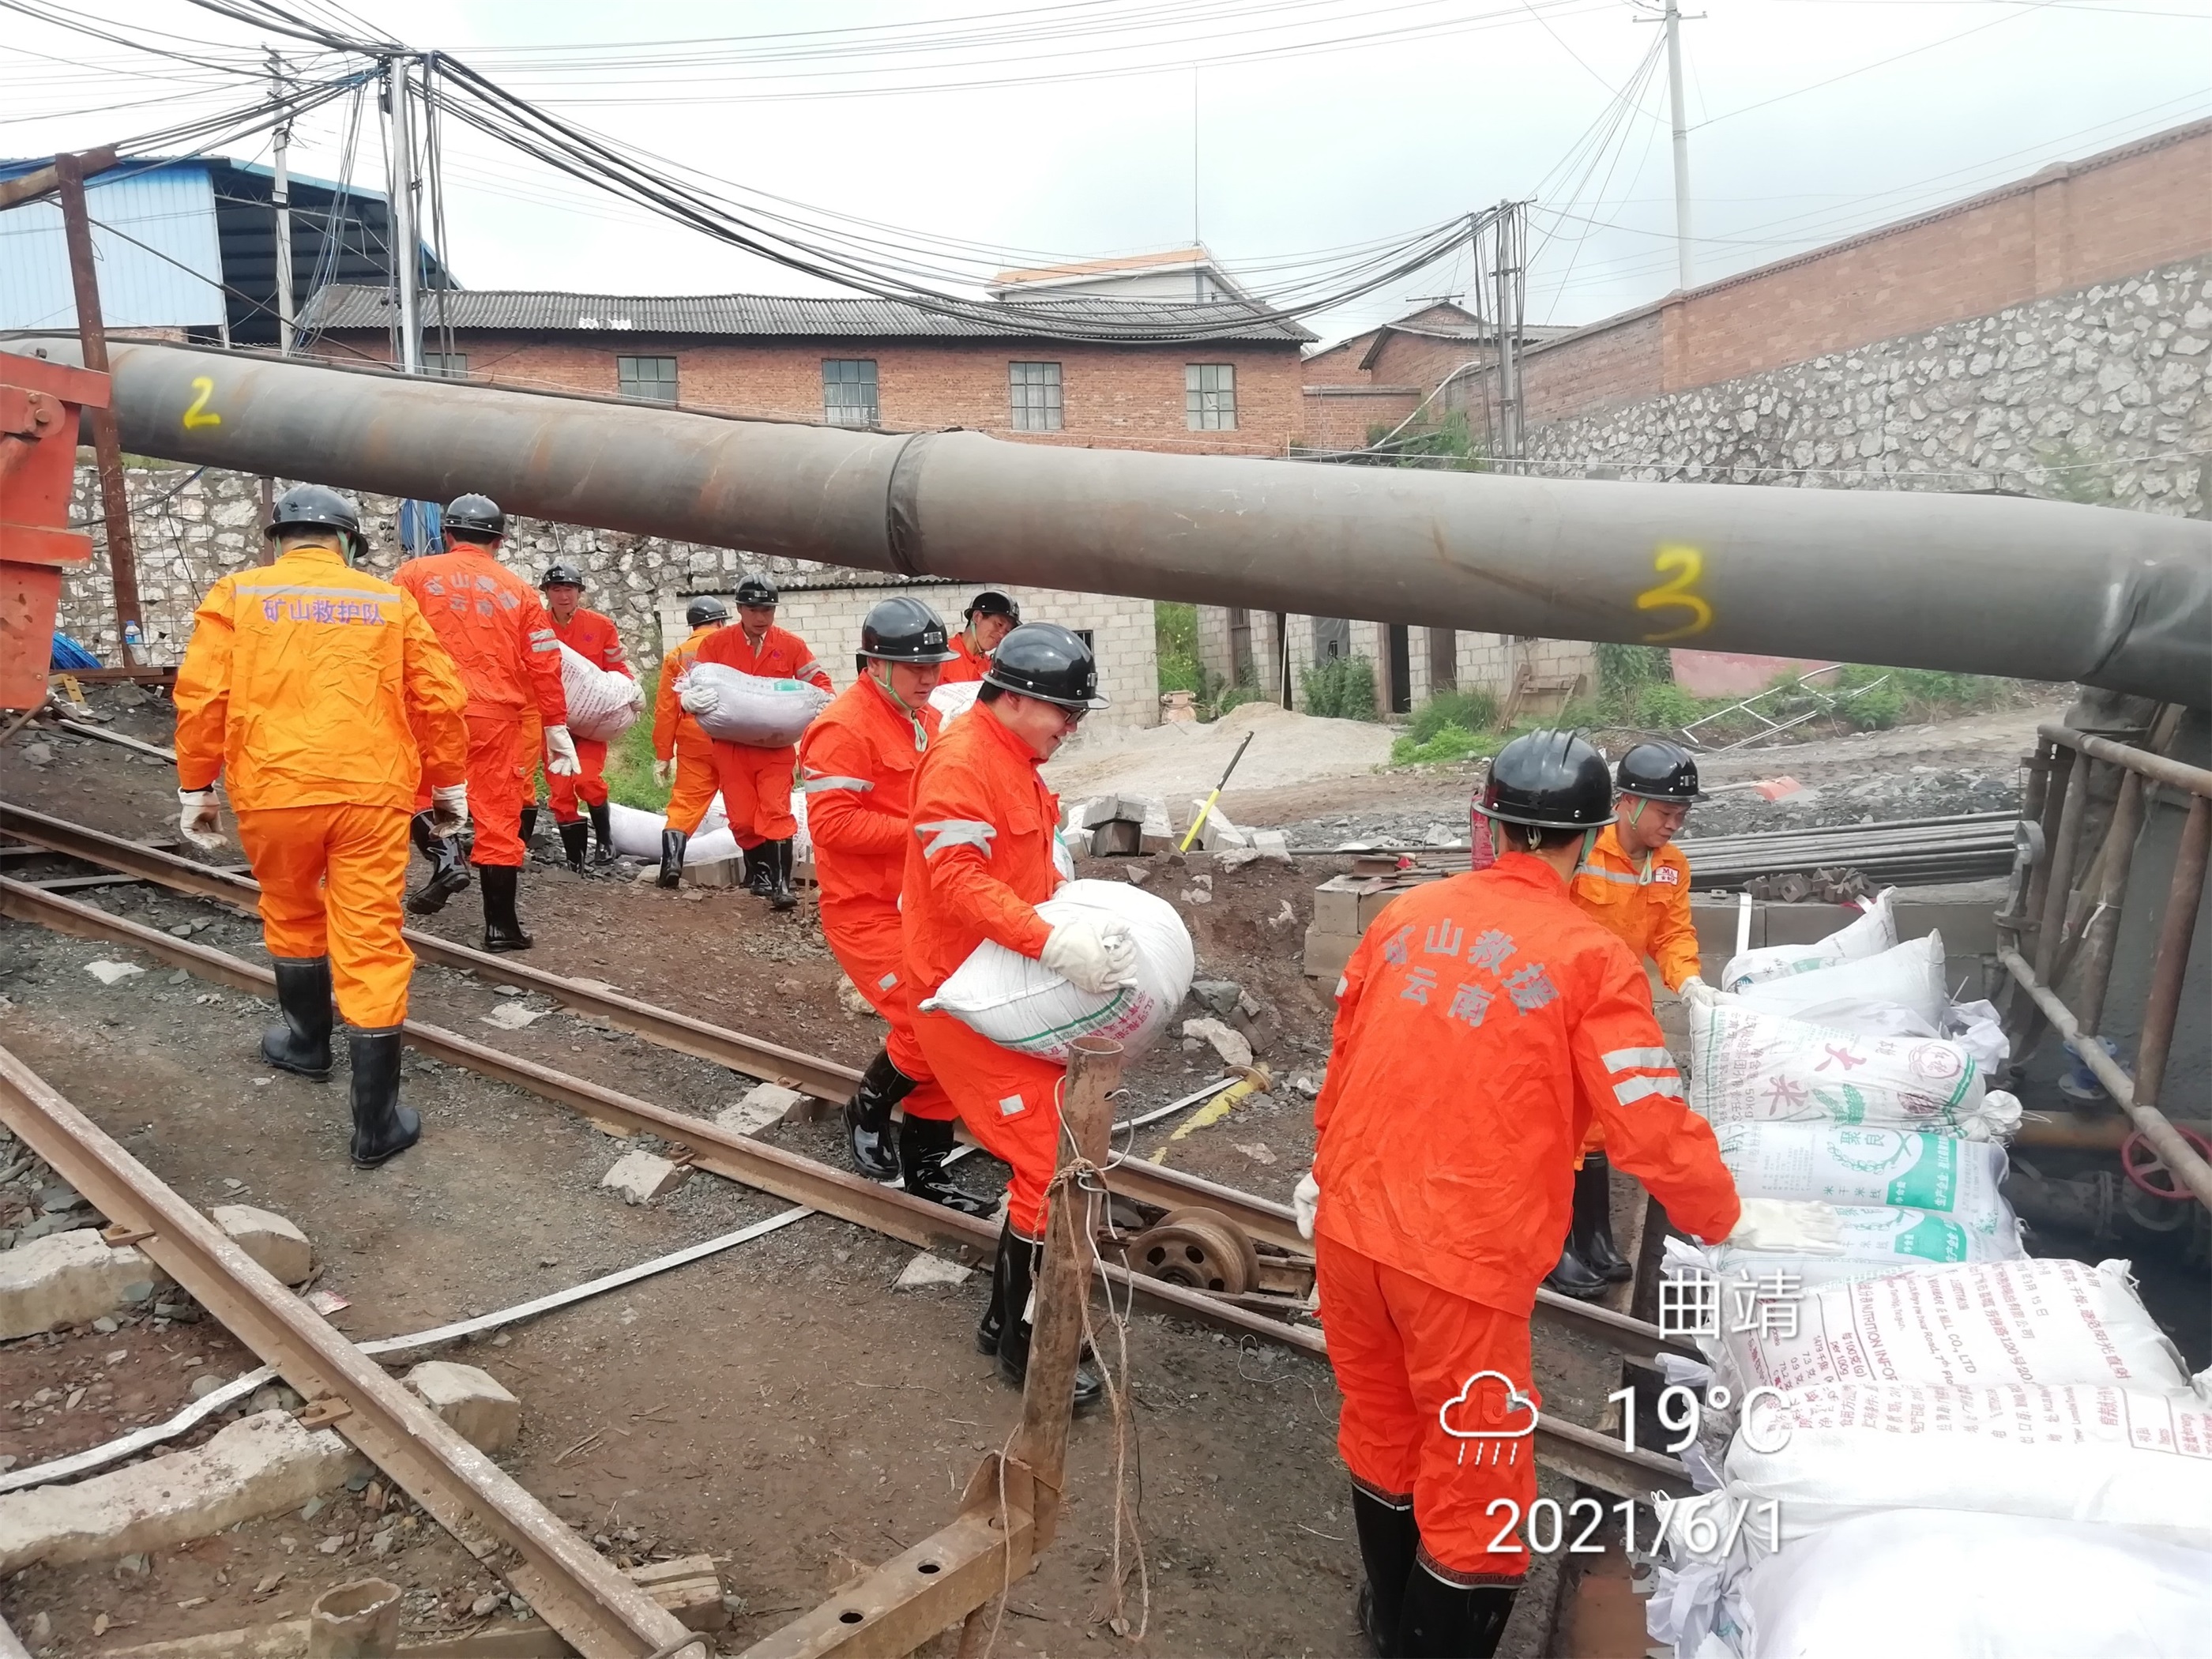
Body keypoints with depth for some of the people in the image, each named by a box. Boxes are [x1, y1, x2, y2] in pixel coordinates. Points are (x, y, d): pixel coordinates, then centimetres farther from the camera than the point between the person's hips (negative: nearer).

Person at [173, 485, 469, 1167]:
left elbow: (201, 694, 0)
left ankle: (307, 1041, 45)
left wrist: (196, 786, 10)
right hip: (373, 792, 0)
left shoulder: (237, 594, 6)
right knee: (371, 942, -1)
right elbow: (440, 699, 6)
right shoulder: (389, 600, 8)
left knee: (291, 917, 25)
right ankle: (376, 1122, -1)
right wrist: (450, 784, 16)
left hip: (274, 790, 1)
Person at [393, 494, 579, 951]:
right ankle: (501, 925, 10)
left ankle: (443, 857, 0)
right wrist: (557, 727, 14)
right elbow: (545, 664, 9)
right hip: (497, 718, 1)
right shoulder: (519, 590, 10)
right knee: (498, 817, 6)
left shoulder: (414, 575, 6)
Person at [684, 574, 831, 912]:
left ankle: (781, 883, -13)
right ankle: (759, 871, 27)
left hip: (776, 747, -1)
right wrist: (687, 697, -21)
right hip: (731, 747, 1)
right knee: (742, 818, 5)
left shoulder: (791, 644, 2)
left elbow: (819, 682, 6)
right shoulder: (715, 644, 1)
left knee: (775, 811, -12)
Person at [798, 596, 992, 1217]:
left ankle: (926, 1170, 23)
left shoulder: (927, 721, 10)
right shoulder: (844, 727, -16)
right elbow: (831, 822, -23)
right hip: (867, 911, -8)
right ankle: (867, 1109, 17)